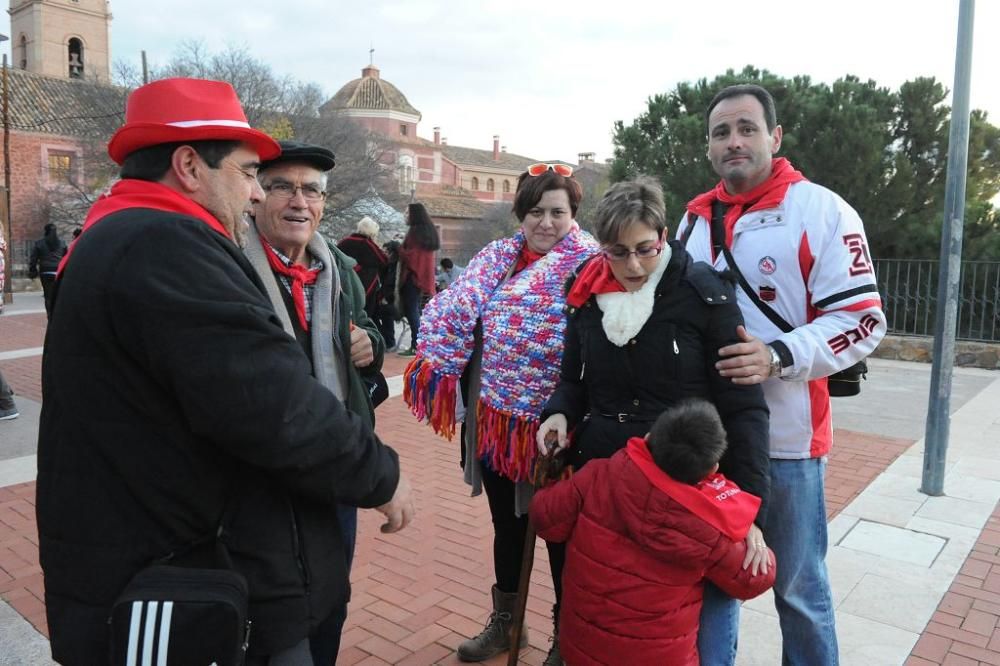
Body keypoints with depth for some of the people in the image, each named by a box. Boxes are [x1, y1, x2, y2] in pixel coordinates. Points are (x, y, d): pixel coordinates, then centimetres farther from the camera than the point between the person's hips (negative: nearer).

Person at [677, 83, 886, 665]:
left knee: (797, 585, 9)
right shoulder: (695, 218, 11)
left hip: (784, 438, -5)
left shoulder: (822, 211, -7)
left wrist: (778, 356, -25)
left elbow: (863, 321, -12)